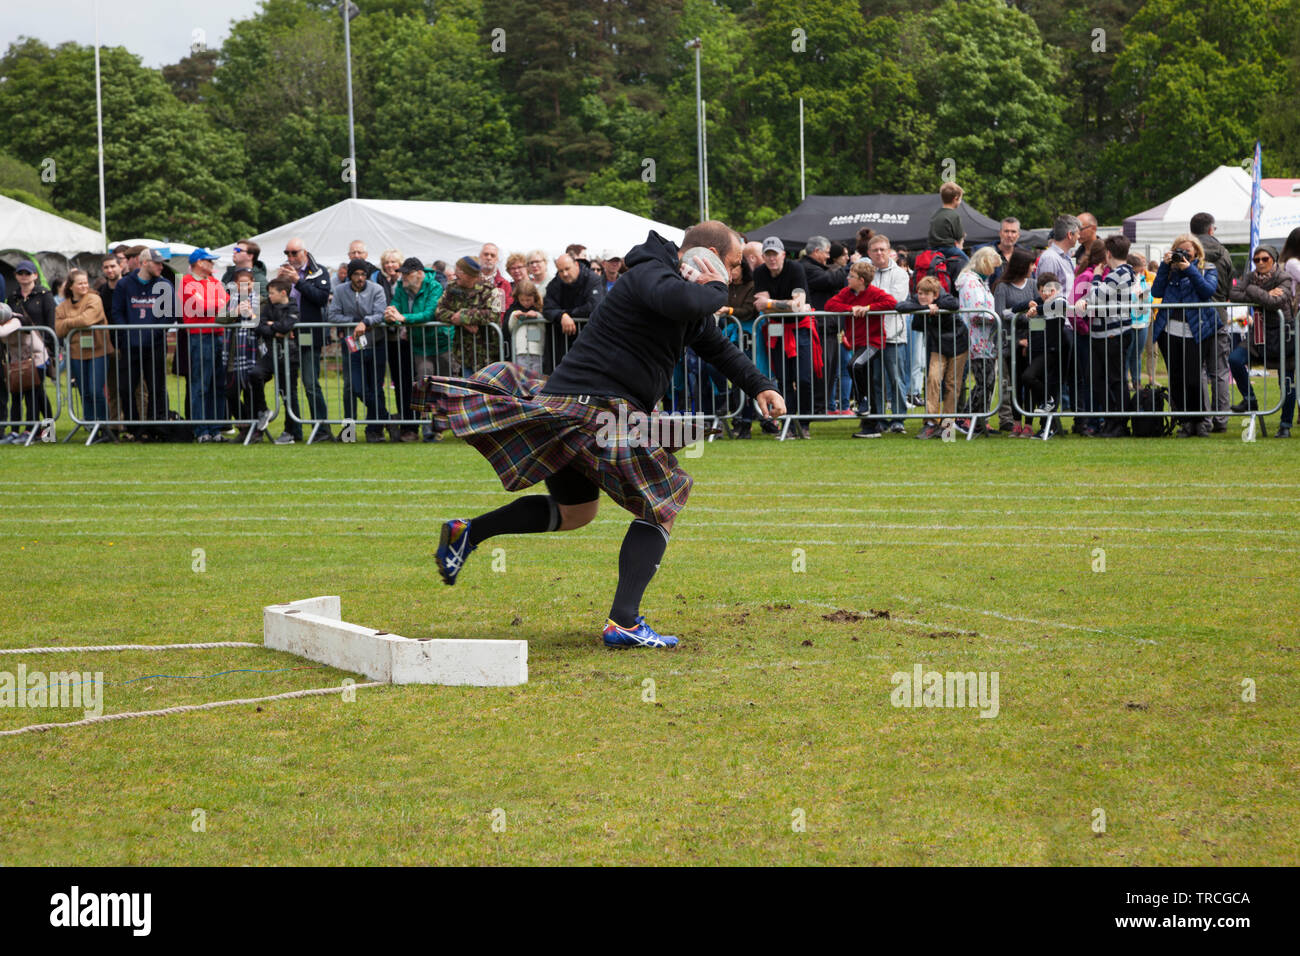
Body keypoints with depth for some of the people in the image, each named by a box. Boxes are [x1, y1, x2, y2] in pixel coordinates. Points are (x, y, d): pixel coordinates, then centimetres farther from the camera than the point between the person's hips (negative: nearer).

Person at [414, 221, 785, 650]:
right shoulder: (651, 275, -12)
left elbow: (719, 348, 36)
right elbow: (679, 301, -36)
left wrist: (760, 387, 26)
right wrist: (715, 290, -16)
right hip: (598, 406, -10)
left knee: (576, 511, 26)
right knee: (661, 507, -4)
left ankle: (467, 532, 22)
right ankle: (623, 622, -14)